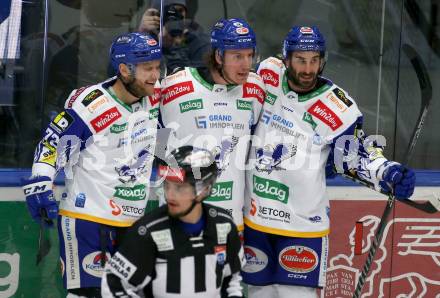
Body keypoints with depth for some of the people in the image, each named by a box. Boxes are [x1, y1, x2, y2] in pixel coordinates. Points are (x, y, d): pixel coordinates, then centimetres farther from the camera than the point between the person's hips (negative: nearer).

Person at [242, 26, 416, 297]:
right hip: (254, 213, 3)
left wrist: (392, 175, -23)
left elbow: (357, 155, -8)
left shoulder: (338, 108, -14)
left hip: (303, 220, -3)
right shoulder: (267, 76, -4)